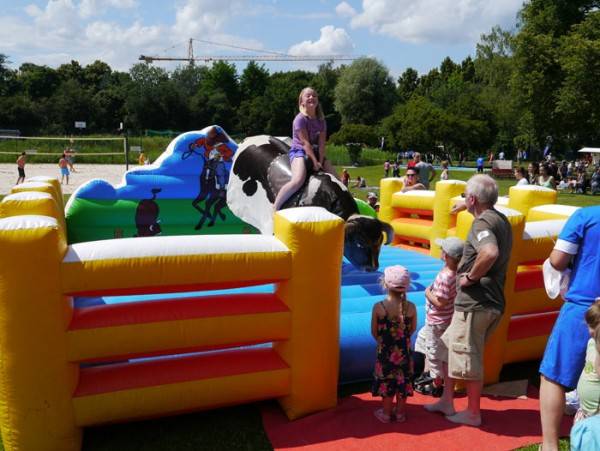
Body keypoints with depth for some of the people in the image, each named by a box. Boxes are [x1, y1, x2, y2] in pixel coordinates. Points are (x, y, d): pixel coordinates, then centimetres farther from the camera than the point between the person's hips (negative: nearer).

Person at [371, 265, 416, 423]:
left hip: (385, 351, -2)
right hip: (404, 351, 2)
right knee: (403, 381, 16)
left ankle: (386, 413, 25)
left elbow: (374, 332, -10)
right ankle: (400, 412, 29)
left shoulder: (378, 307, -19)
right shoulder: (411, 307, -13)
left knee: (386, 382, 13)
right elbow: (412, 329, -1)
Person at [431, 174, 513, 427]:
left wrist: (471, 277, -22)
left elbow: (490, 253, -36)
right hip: (492, 300, 10)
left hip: (475, 302, -10)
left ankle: (473, 413, 21)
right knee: (448, 347, 20)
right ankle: (447, 402, 29)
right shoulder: (501, 220, 13)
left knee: (468, 358, 5)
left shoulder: (482, 222, -17)